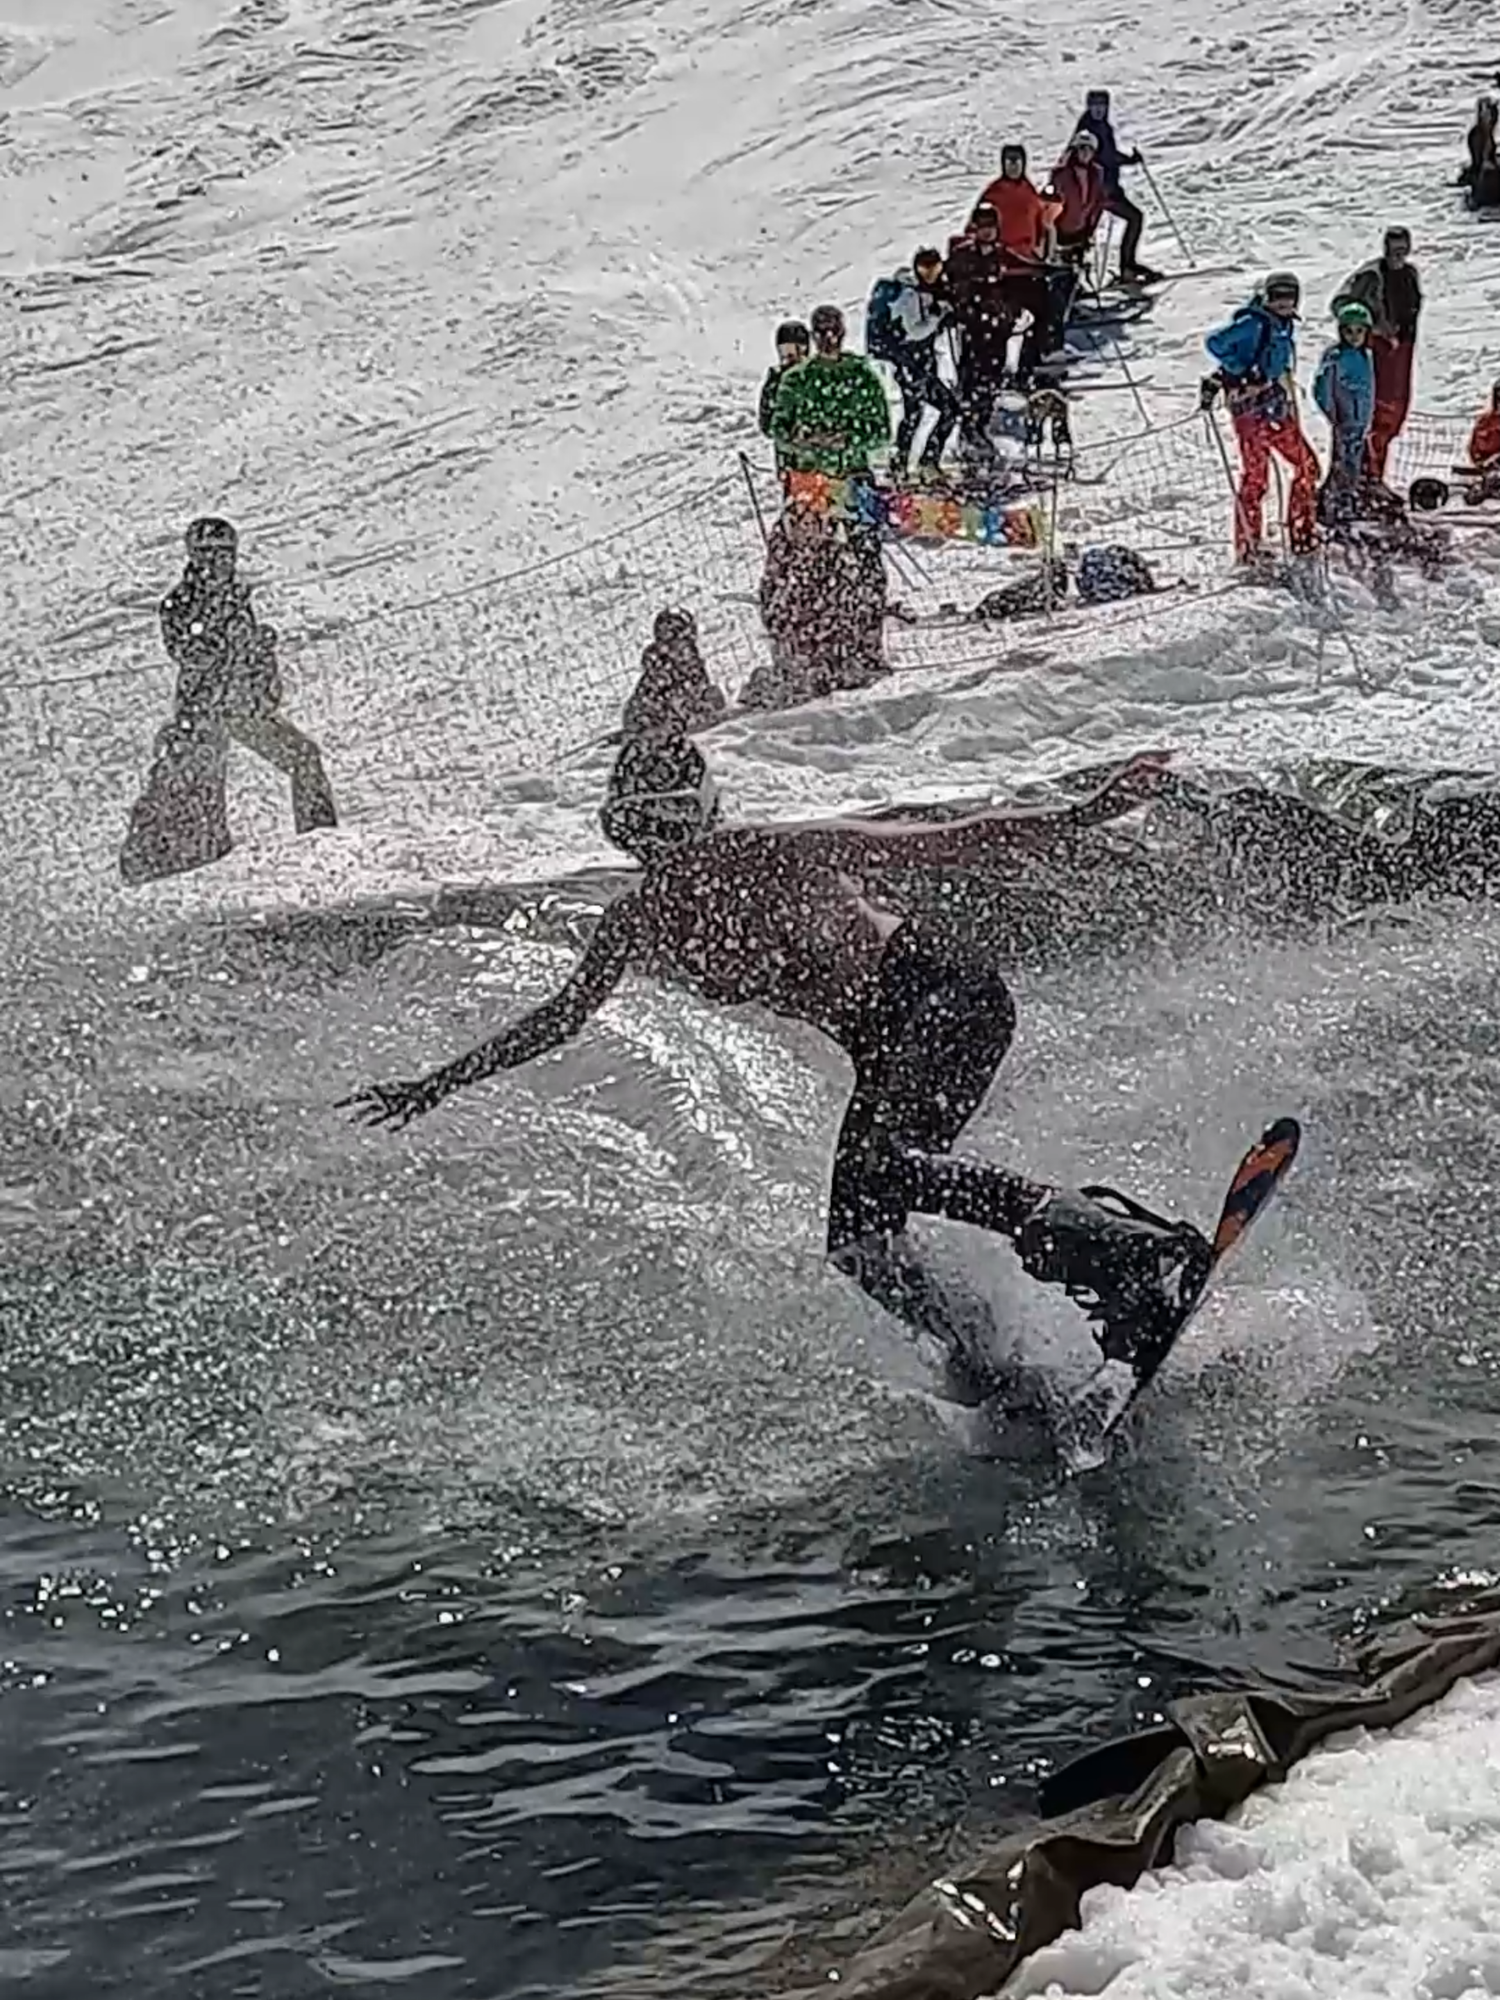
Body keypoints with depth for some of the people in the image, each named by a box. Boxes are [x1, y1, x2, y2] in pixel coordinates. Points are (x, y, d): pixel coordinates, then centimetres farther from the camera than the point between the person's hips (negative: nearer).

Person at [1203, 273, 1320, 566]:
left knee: (1306, 466, 10)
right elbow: (1215, 342, -18)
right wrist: (1242, 371, -18)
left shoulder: (1283, 327, 14)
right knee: (1255, 475, -7)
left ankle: (1302, 535, 20)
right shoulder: (1254, 323, -11)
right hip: (1252, 410, -9)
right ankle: (1247, 545, 1)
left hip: (1280, 411, 9)